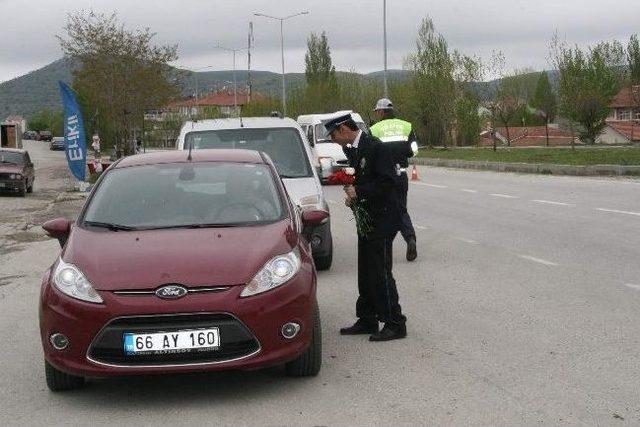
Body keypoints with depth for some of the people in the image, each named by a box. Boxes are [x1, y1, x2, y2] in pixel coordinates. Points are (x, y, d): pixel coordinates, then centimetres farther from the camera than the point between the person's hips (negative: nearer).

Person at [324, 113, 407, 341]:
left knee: (381, 273, -6)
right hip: (366, 219, 9)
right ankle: (367, 320, 24)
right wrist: (352, 194, 3)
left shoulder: (376, 148, -16)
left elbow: (389, 182, -20)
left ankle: (395, 324, 2)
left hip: (382, 219, -9)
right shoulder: (354, 151, 13)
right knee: (366, 273, 14)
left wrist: (359, 191, -18)